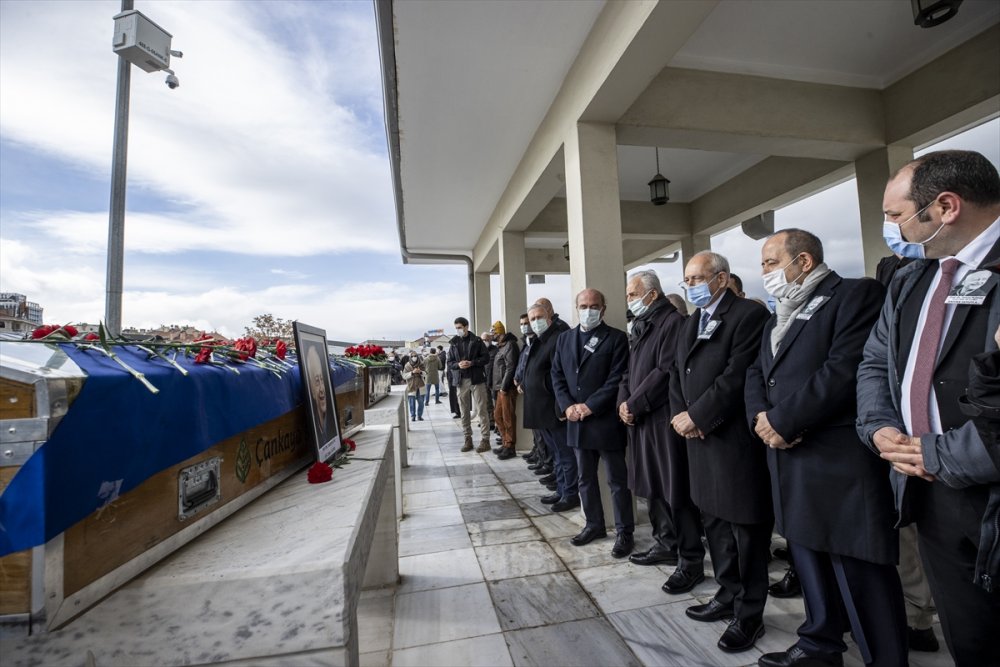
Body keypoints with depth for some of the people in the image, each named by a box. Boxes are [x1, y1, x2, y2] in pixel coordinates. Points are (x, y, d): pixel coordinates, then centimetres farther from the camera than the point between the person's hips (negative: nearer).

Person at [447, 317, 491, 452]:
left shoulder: (476, 341, 1)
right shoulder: (454, 343, 10)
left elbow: (486, 358, -2)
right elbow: (449, 363, 10)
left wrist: (472, 363, -16)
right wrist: (458, 364, -11)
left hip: (477, 380, -3)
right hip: (461, 381, 3)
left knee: (481, 411, -2)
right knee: (464, 412, 9)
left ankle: (485, 440, 4)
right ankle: (468, 439, 19)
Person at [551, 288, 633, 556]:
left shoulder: (616, 338, -6)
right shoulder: (565, 338, 10)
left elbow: (617, 379, -13)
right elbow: (557, 375, 8)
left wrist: (590, 406, -17)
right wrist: (568, 406, -6)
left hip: (606, 421, -5)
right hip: (576, 420, 5)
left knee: (617, 480, 7)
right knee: (585, 479, 17)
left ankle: (624, 532, 23)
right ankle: (594, 525, 34)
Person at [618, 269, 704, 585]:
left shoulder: (672, 321, -11)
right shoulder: (639, 326, 17)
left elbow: (666, 372, -20)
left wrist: (634, 405, -15)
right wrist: (623, 401, 0)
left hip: (663, 419, -9)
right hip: (639, 419, 9)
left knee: (676, 491, 0)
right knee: (652, 487, 17)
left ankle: (691, 560, 14)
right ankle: (667, 544, 33)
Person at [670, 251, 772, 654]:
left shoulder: (749, 315, -10)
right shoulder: (691, 324, 17)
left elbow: (737, 376, -20)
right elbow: (677, 375, 15)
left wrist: (695, 417, -15)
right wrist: (679, 415, -1)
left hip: (735, 440, -8)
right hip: (699, 439, 8)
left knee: (746, 529, 6)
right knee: (715, 523, 19)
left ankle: (749, 614, 23)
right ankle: (728, 596, 36)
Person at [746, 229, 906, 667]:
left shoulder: (856, 294, -6)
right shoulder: (778, 319, 20)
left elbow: (845, 368, -18)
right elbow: (756, 373, 15)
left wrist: (781, 419, -16)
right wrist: (760, 416, -5)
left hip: (840, 460, -8)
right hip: (789, 459, 8)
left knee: (859, 574, 2)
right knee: (810, 561, 19)